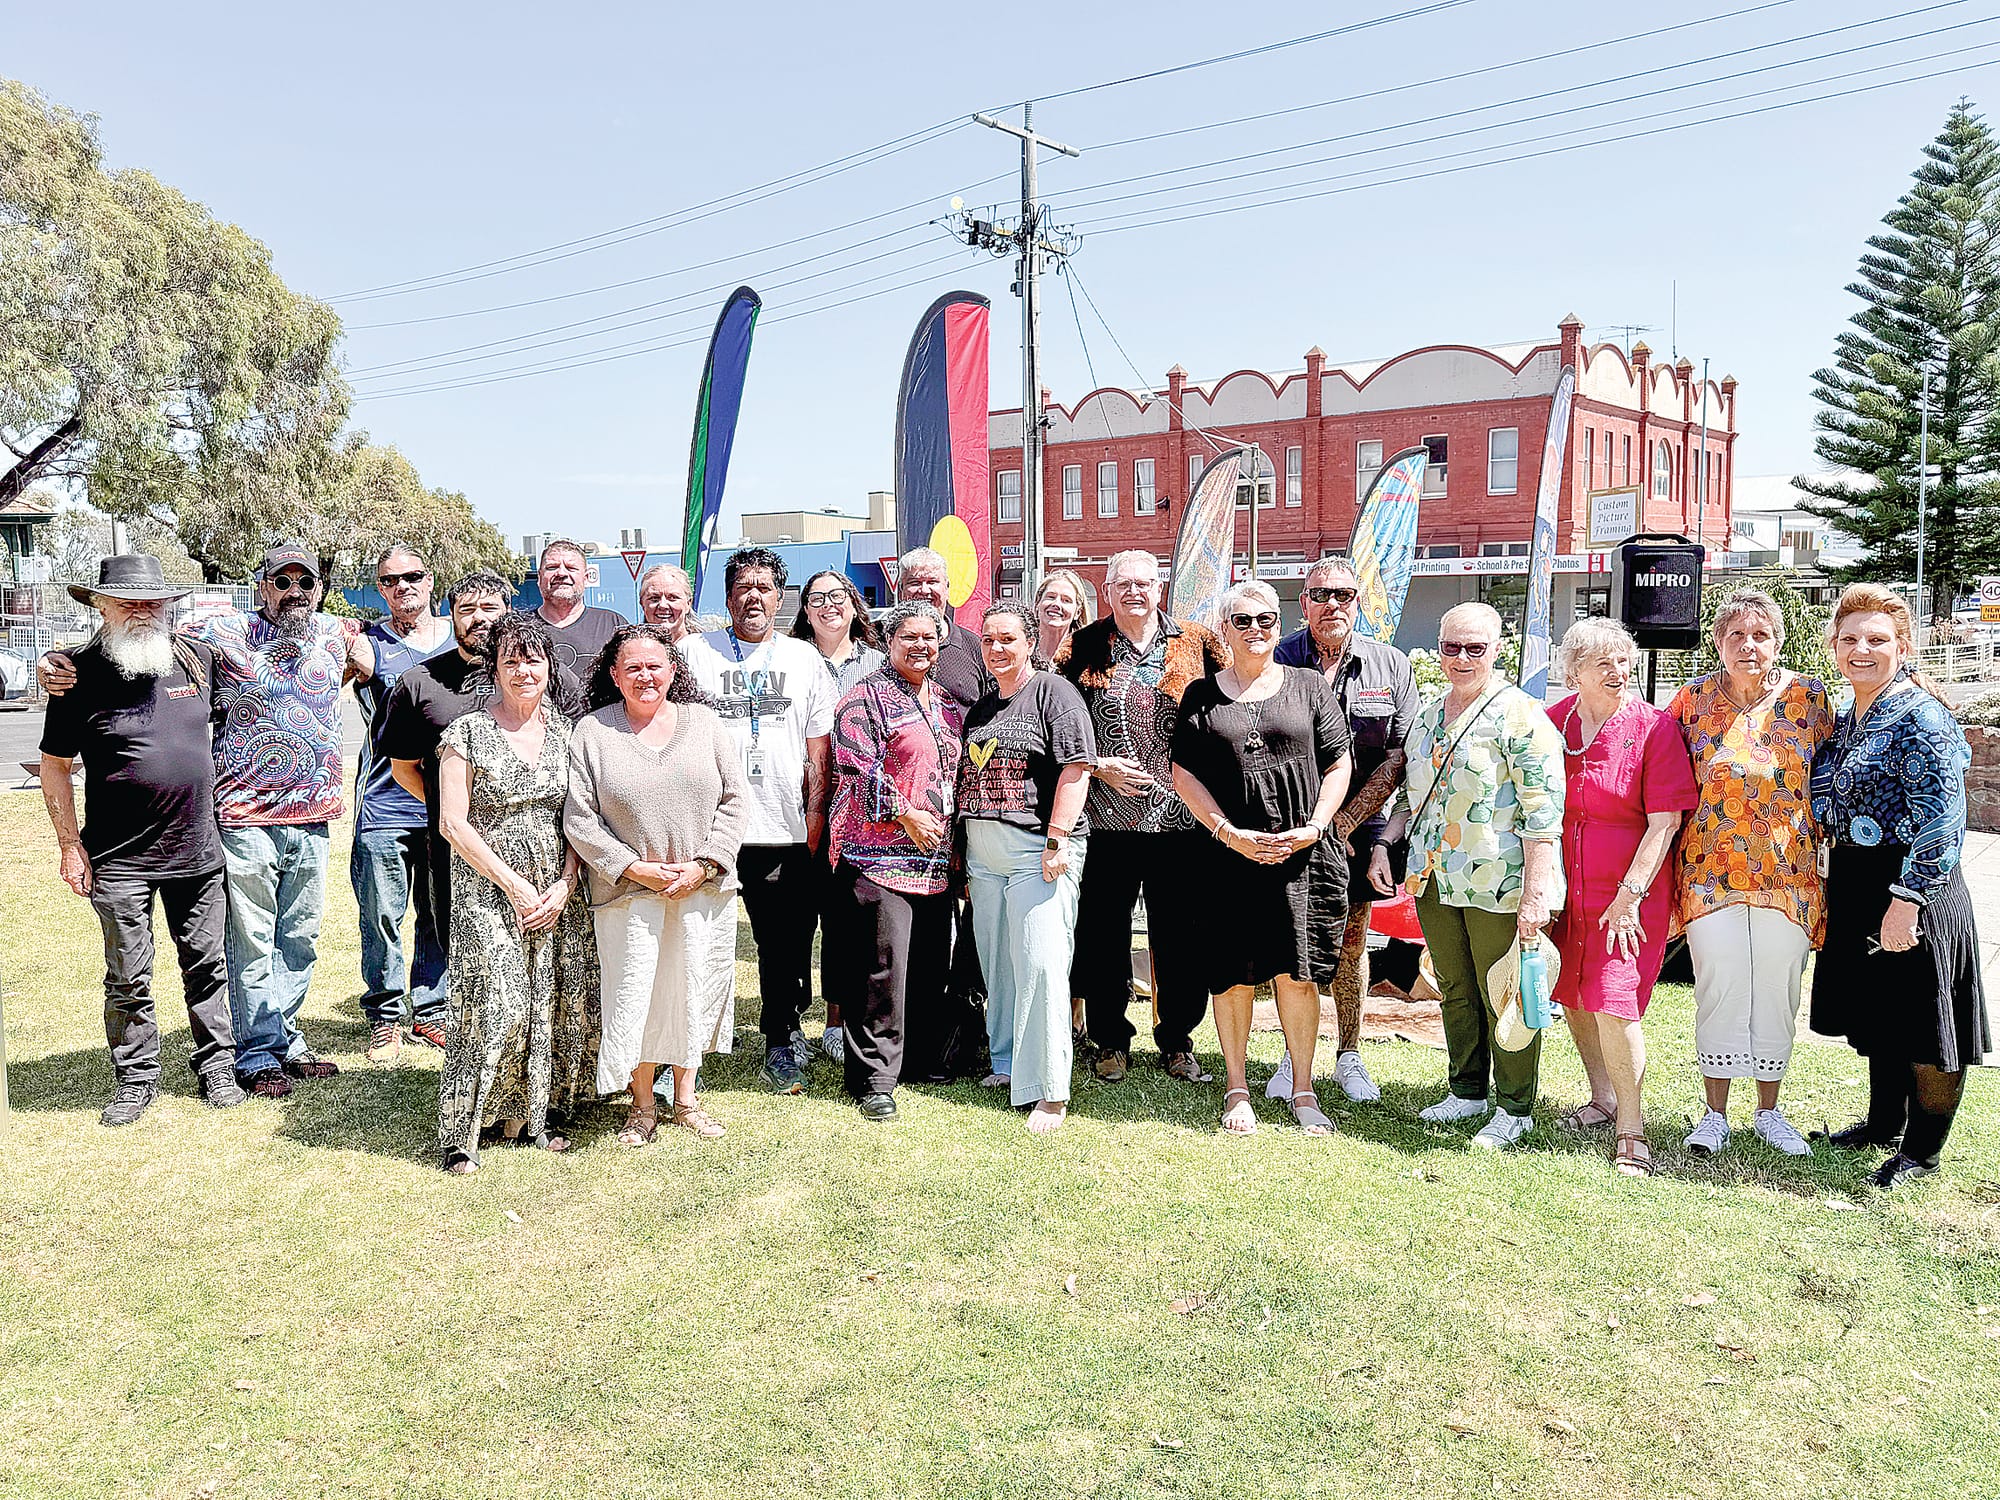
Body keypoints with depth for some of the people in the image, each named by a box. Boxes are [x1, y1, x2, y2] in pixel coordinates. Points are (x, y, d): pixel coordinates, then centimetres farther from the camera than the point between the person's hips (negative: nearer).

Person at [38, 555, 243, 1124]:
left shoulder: (196, 658, 2)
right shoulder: (81, 674, -5)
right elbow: (55, 766, 1)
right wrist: (71, 846, -2)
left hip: (197, 853, 2)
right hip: (119, 862, -2)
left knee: (206, 966, 11)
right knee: (128, 979, 7)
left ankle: (216, 1067, 25)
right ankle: (136, 1080, 22)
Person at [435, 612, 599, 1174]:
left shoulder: (564, 730, 8)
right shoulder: (467, 733, -4)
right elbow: (453, 823, -8)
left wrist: (564, 885, -6)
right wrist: (514, 885, -12)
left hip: (558, 893, 4)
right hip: (489, 890, -4)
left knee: (554, 1005, 5)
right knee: (497, 1006, -12)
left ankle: (532, 1115, 21)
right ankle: (460, 1131, 1)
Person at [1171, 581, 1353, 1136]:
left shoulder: (1310, 687, 9)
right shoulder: (1201, 696, 8)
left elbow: (1338, 765, 6)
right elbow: (1185, 774, 3)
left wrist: (1312, 829, -7)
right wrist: (1233, 834, -8)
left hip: (1303, 856, 0)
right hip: (1229, 857, 0)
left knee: (1296, 974, 2)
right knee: (1233, 976, 4)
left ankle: (1303, 1091, 15)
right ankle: (1237, 1089, 18)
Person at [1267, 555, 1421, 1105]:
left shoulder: (1391, 666, 1)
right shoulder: (1278, 660, -4)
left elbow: (1400, 754, -2)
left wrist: (1345, 820, -11)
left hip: (1361, 827, 1)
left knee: (1351, 939, 9)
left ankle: (1349, 1056, 22)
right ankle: (1294, 1056, 17)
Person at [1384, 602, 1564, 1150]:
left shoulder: (1520, 716, -10)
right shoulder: (1427, 715, 13)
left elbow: (1543, 813, -15)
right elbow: (1409, 793, 23)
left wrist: (1535, 893, -19)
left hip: (1498, 885, -7)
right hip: (1435, 880, 7)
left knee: (1504, 997, 3)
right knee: (1455, 991, 16)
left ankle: (1515, 1109, 17)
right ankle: (1467, 1091, 31)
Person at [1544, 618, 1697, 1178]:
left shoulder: (1655, 727, -8)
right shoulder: (1551, 723, 4)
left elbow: (1665, 821, -11)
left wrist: (1629, 894, -15)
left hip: (1629, 893, -5)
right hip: (1564, 890, 5)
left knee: (1614, 1003, -12)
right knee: (1572, 997, 14)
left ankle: (1630, 1127, 2)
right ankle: (1602, 1099, 34)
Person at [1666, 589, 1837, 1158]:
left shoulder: (1808, 696, 0)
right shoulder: (1694, 699, 0)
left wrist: (1824, 842, 6)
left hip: (1787, 869, 1)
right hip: (1712, 866, -1)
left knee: (1777, 987, 7)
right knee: (1719, 984, -1)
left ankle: (1769, 1110, 24)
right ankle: (1715, 1112, 13)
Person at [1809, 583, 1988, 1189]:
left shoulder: (1919, 715, -16)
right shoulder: (1846, 718, 10)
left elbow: (1941, 819, -22)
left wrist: (1907, 900, -26)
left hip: (1912, 888, -8)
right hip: (1855, 887, 8)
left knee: (1922, 1024, 4)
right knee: (1875, 1015, 20)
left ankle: (1922, 1149, 18)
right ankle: (1884, 1121, 36)